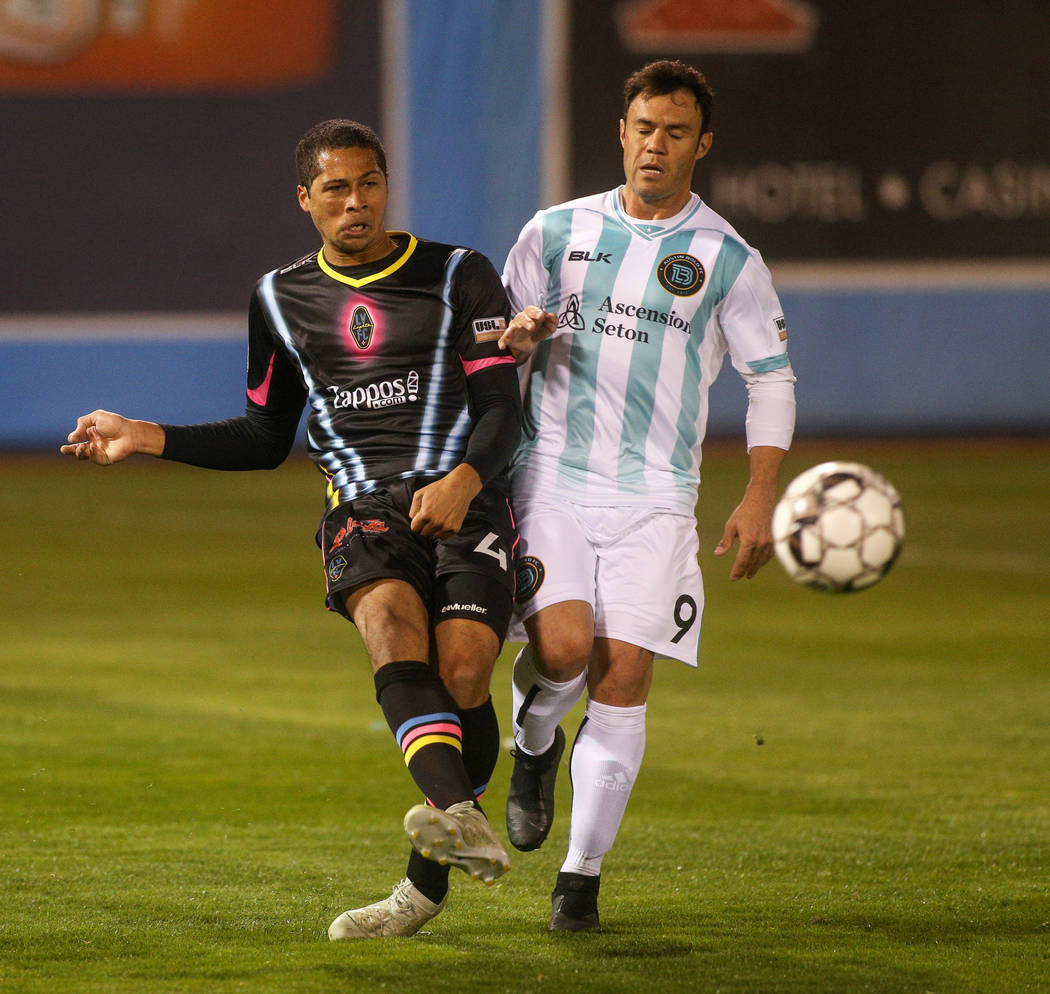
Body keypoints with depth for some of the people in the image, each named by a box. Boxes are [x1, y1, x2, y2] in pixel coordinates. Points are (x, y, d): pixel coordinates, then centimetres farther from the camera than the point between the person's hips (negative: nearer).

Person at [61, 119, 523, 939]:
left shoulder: (459, 277, 9)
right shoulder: (282, 299, 19)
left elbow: (502, 413, 2)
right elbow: (266, 439, 29)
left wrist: (465, 480, -19)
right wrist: (148, 439, 19)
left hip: (464, 499, -1)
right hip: (363, 505, 1)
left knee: (462, 672, -23)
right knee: (392, 620, -33)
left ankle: (429, 879, -6)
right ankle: (462, 818, -55)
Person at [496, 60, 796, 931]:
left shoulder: (726, 257, 5)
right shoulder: (557, 232, 9)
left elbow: (772, 376, 8)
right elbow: (498, 355, 16)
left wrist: (760, 498, -2)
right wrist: (519, 336, -10)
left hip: (653, 498, 0)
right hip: (551, 480, 0)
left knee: (624, 674, -8)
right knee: (564, 646, -20)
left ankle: (583, 874, 3)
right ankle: (534, 743, 16)